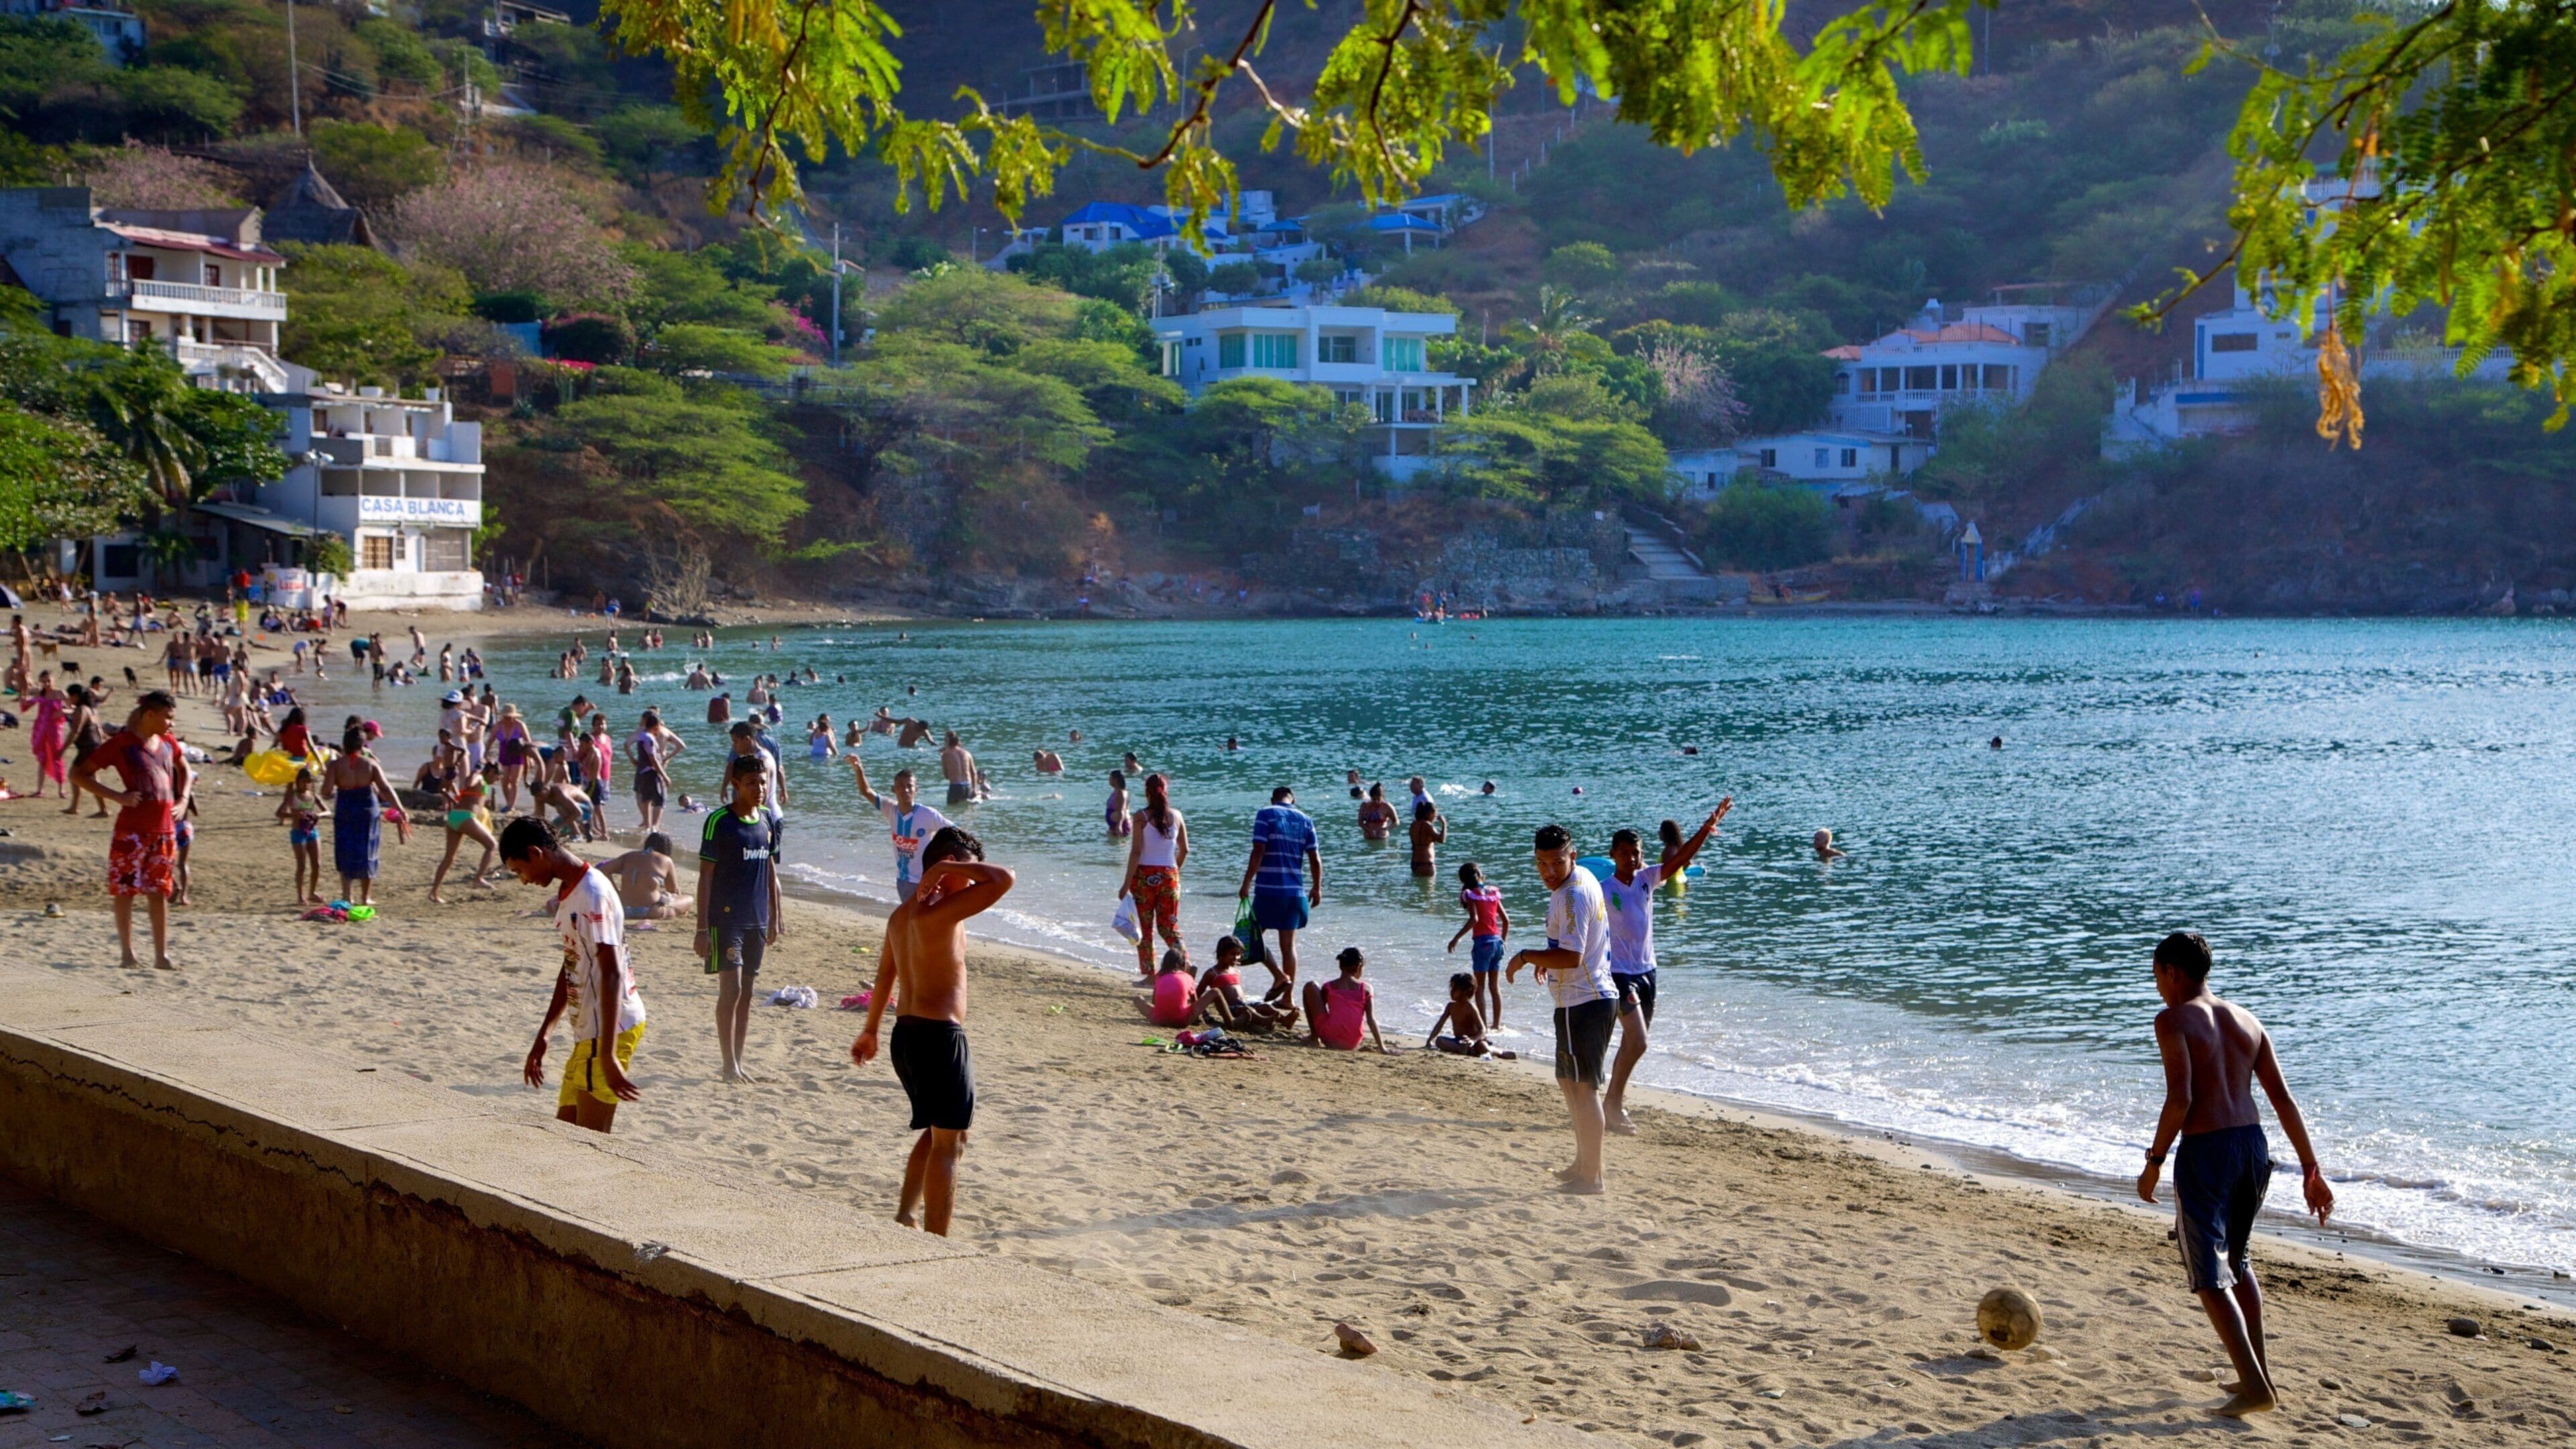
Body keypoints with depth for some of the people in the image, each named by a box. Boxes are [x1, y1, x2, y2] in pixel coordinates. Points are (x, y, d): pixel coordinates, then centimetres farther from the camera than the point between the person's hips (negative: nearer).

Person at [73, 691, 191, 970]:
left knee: (160, 892, 6)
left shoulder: (168, 742, 9)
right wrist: (117, 796, -15)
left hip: (165, 830, 5)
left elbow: (184, 770, 29)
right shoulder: (120, 743, -8)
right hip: (132, 830, -5)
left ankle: (161, 955, 8)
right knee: (125, 890, 2)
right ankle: (128, 954, 9)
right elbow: (78, 774, -8)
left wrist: (182, 799, 12)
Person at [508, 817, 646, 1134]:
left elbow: (611, 974, -24)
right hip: (588, 1031, 10)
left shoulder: (592, 895, -19)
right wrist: (543, 1037, 24)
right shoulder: (568, 892, 12)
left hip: (611, 1030, -10)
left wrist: (609, 1055, -28)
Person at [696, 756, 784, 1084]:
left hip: (757, 919, 6)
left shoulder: (769, 820, 9)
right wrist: (702, 928, -13)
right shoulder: (719, 821, -9)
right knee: (731, 988, -10)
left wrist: (775, 916, 17)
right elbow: (706, 876, -10)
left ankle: (738, 1063, 16)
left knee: (747, 992, 9)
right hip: (725, 918, -6)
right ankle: (730, 1067, -5)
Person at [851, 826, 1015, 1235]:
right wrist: (945, 868, -15)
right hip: (939, 1036, -10)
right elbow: (1003, 879, -27)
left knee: (938, 1132, 24)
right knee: (947, 1143, -2)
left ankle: (903, 1218, 21)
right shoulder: (941, 911, -17)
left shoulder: (901, 915, 13)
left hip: (906, 1034, 10)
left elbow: (885, 977, 25)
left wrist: (870, 1030, 36)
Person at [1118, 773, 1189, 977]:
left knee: (1144, 928, 7)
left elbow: (1136, 852, -13)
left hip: (1145, 876, -3)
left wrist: (1126, 883, -10)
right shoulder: (1176, 816, 2)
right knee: (1169, 926, 11)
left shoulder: (1141, 817, -9)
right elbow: (1185, 850, 8)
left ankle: (1149, 973, 8)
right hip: (1169, 876, 3)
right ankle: (1185, 962, -9)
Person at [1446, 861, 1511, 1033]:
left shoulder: (1470, 894, -6)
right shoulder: (1493, 892, 11)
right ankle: (1496, 1024, 18)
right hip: (1497, 941, 6)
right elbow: (1506, 920, 11)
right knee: (1495, 986, 14)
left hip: (1483, 942, -6)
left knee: (1480, 987, 1)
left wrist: (1456, 938, -16)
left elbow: (1474, 919, -20)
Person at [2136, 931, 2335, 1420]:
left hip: (2205, 1151, -7)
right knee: (2237, 1261, 25)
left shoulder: (2174, 1020, -7)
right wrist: (2311, 1169, 11)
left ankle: (2255, 1386, -12)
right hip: (2253, 1144, 7)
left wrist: (2154, 1163, -8)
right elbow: (2284, 1100, 10)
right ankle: (2261, 1374, 29)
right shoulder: (2247, 1021, 13)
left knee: (2210, 1275, -1)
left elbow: (2180, 1099, -17)